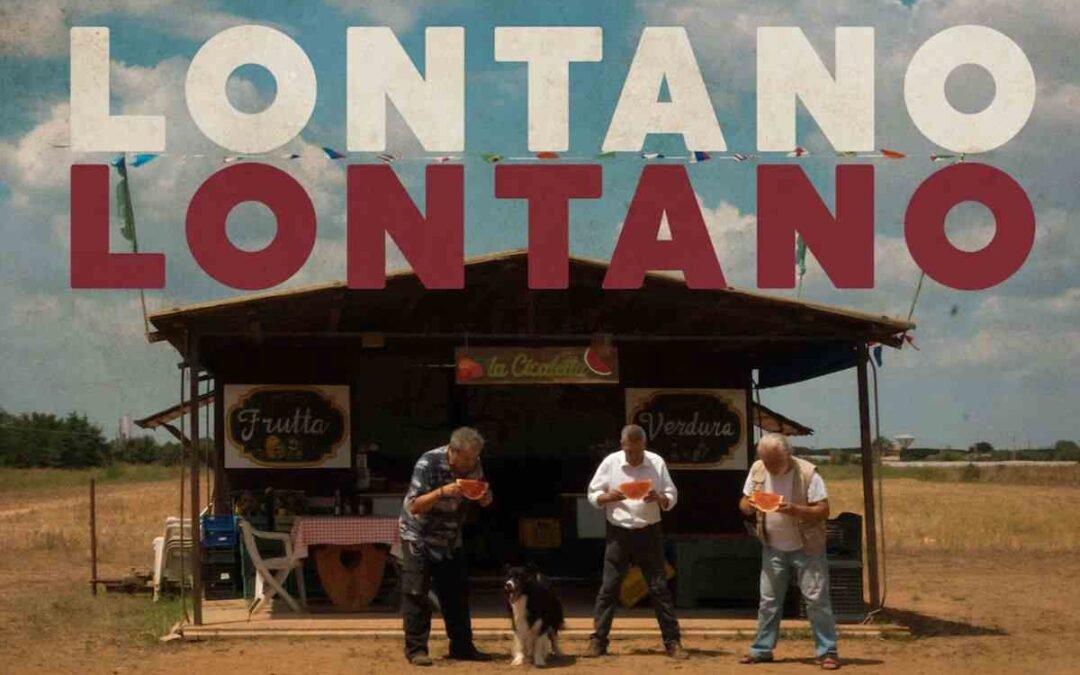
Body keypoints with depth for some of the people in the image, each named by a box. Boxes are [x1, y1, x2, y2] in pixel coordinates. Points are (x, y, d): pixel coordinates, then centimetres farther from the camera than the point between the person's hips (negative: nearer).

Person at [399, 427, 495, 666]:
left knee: (457, 593, 5)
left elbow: (485, 501, 4)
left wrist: (484, 495, -20)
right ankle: (416, 649, -6)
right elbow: (414, 506, -26)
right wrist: (443, 491, -39)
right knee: (416, 594, -9)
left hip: (450, 539, 6)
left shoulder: (473, 465, -7)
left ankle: (462, 646, 13)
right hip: (419, 537, -6)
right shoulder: (428, 463, -24)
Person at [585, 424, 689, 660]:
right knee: (609, 587, 0)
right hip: (619, 534, 0)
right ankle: (598, 641, 5)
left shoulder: (656, 462, -2)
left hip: (648, 533, 0)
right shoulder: (610, 462, -3)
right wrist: (608, 497, -19)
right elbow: (593, 495, 2)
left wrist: (658, 498, -21)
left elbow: (672, 497, 1)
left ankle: (672, 642, 5)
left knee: (659, 587, 1)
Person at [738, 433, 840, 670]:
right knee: (768, 600, 10)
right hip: (773, 548, 4)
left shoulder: (806, 472, -18)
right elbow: (744, 502, 5)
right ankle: (762, 649, 19)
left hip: (806, 547, -4)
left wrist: (796, 510, -35)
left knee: (817, 599, -5)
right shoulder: (757, 470, -4)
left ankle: (827, 652, -1)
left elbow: (823, 510, -19)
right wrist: (748, 506, -19)